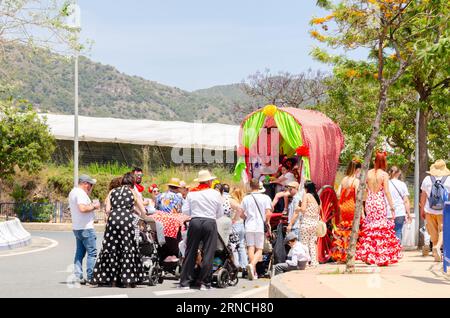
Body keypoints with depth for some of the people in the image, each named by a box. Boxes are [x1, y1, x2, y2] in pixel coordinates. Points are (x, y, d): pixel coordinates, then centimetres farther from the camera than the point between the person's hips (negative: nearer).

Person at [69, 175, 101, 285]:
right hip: (85, 228, -10)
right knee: (92, 252, -6)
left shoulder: (73, 192, 16)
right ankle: (90, 277, -7)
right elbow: (83, 208, -28)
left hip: (77, 228, 10)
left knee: (80, 252, 11)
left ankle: (78, 277, 10)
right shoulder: (80, 193, -16)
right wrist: (94, 206, -13)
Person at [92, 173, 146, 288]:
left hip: (113, 219, 2)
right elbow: (143, 212, 10)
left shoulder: (112, 191, 18)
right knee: (127, 248, 3)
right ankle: (128, 281, 1)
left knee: (112, 248, 7)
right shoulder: (133, 192, 13)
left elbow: (107, 209, 8)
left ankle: (113, 280, 9)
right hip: (127, 220, -2)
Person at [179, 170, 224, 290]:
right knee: (208, 253, 3)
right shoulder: (215, 194, 2)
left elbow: (185, 210, 3)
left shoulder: (191, 193, 3)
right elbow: (220, 213, 8)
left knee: (190, 252, 8)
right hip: (210, 223, -1)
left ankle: (185, 282, 8)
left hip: (195, 222, 2)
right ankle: (204, 282, 1)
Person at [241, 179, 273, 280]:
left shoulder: (246, 198, 4)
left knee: (251, 248, 5)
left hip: (249, 226, 1)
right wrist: (267, 222, 10)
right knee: (259, 249, 4)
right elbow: (268, 213, -8)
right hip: (260, 226, -1)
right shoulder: (265, 198, -1)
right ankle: (252, 264, -23)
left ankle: (253, 272, 1)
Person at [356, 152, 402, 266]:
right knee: (382, 228, 2)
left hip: (369, 202, 4)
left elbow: (366, 189, 8)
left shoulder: (368, 173, 4)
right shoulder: (384, 174, -7)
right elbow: (387, 192, -10)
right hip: (380, 203, -4)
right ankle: (382, 258, 2)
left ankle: (367, 256, 12)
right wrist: (392, 207, -7)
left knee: (369, 228, 12)